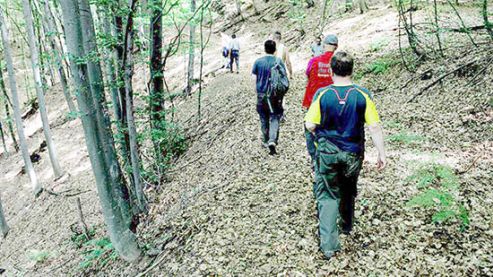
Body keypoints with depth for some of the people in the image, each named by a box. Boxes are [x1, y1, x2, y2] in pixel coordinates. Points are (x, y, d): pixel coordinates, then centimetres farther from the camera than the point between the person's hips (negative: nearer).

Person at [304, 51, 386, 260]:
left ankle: (328, 244, -2)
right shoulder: (362, 95, -9)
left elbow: (310, 125, -11)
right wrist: (381, 153, -1)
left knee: (327, 195, 5)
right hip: (353, 153, 2)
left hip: (327, 152, -2)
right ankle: (347, 226, 46)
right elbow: (375, 127, -9)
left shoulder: (322, 94, -12)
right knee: (348, 191, 25)